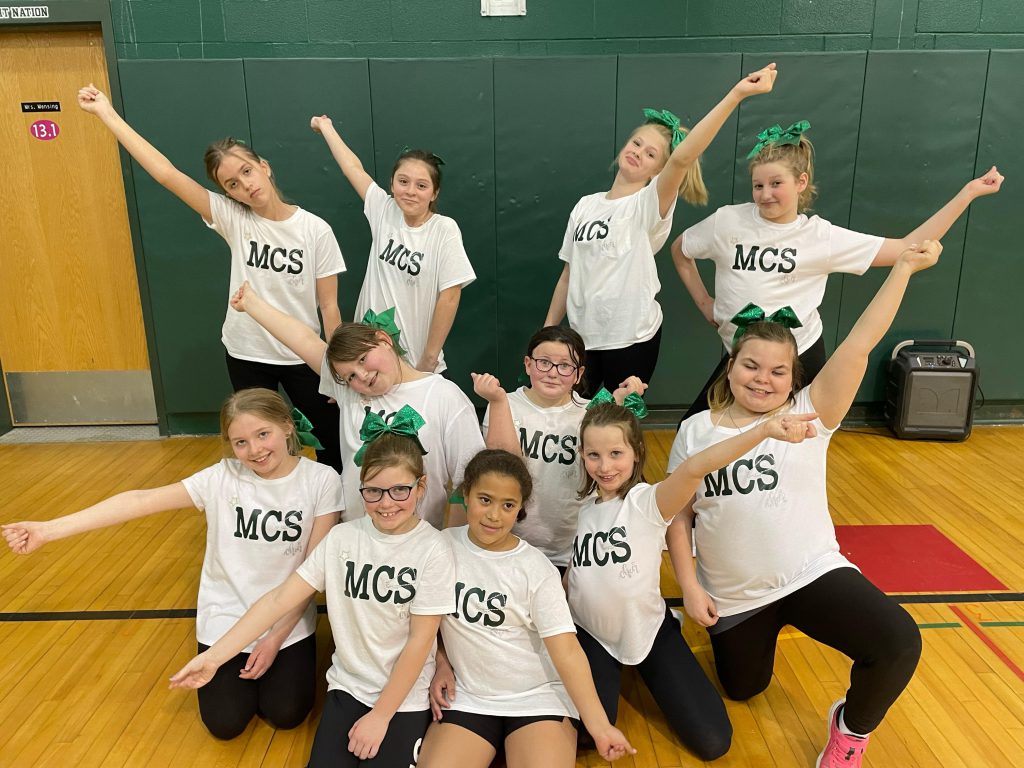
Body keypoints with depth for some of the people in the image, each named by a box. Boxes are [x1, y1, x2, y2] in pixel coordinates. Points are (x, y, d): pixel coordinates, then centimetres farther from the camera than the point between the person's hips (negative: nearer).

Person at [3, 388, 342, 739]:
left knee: (286, 714, -6)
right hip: (226, 619, 1)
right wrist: (47, 530, -23)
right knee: (225, 722, -1)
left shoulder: (321, 480, -16)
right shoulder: (222, 477, -13)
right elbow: (140, 501, -18)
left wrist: (276, 637, -12)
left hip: (288, 621, -1)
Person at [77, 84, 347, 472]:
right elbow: (165, 173, -12)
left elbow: (329, 305, -8)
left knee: (332, 441, 9)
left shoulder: (316, 230, -11)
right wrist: (105, 111, -12)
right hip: (246, 356, 2)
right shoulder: (232, 219, -7)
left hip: (302, 358, -1)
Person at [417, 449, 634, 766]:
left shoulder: (537, 570, -11)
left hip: (537, 697, -1)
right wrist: (440, 662, -1)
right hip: (466, 697, 2)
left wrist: (599, 726, -20)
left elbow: (565, 648, -14)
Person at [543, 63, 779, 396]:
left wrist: (737, 94, -37)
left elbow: (682, 158, -28)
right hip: (582, 337, 5)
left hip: (631, 340, -4)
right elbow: (569, 274, 9)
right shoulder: (586, 205, 6)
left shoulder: (649, 205, -9)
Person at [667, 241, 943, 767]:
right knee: (743, 688, 20)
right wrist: (689, 586, -6)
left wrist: (904, 267, -22)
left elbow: (858, 345, -20)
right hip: (731, 595, 2)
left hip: (813, 575, -2)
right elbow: (677, 513, -2)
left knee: (899, 645, -26)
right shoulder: (695, 432, -6)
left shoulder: (810, 415, -10)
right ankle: (756, 634, 54)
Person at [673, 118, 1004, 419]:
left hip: (800, 356, -1)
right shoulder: (728, 221, -7)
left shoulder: (821, 236, -7)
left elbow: (906, 249, -8)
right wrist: (704, 303, 3)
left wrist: (968, 193, -10)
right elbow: (679, 250, 9)